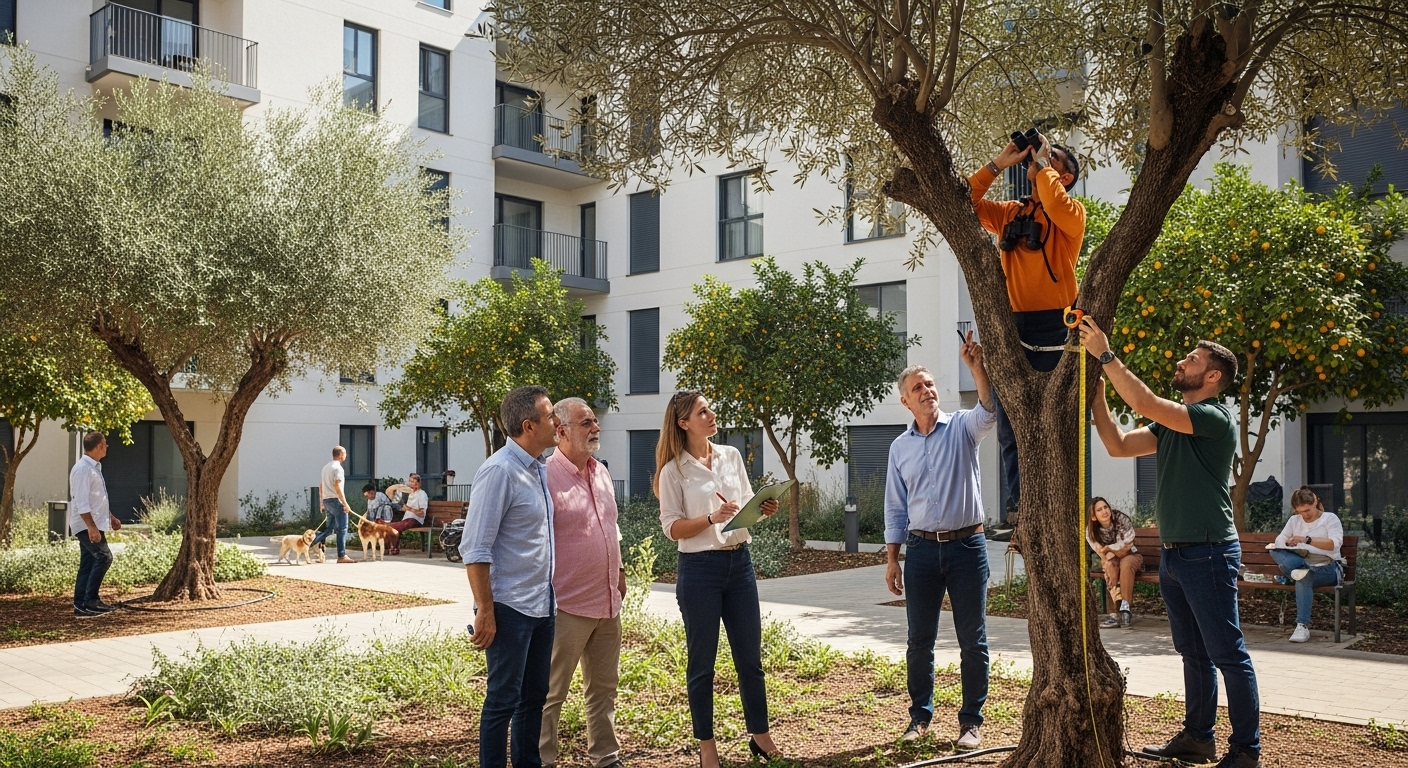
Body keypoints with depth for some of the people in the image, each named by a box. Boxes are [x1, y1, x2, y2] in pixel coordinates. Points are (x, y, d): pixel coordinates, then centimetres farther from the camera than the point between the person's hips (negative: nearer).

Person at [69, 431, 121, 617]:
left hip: (93, 525, 10)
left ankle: (81, 605, 12)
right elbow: (81, 502, -23)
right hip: (87, 526, -10)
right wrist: (92, 527, -27)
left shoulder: (94, 467, 15)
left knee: (88, 564, 9)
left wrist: (111, 518, 25)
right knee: (104, 557, -15)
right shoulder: (82, 469, -17)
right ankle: (90, 601, -12)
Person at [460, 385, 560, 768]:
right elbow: (476, 548, -17)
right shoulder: (499, 471, -16)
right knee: (503, 700, 3)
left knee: (535, 696, 16)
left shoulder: (541, 470, 8)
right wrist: (485, 611, -18)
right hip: (510, 607, -8)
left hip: (541, 604, 8)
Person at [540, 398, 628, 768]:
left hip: (608, 603, 8)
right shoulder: (547, 476, -15)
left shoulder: (601, 473, 10)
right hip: (568, 607, -8)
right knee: (551, 693, 2)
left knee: (604, 688, 17)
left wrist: (618, 570, 20)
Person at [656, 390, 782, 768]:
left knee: (750, 656, 12)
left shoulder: (731, 456, 7)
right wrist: (712, 518, -23)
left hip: (739, 562, 5)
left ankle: (760, 735, 26)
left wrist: (763, 509, -6)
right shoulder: (674, 470, -7)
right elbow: (671, 528, -10)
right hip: (699, 568, -5)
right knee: (702, 662, 6)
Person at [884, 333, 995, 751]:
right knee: (919, 640, 8)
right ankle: (920, 715, 22)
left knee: (972, 641, 4)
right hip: (921, 548, 3)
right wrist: (892, 558, 7)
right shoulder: (900, 447, 9)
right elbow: (895, 507, 11)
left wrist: (977, 368, -38)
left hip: (966, 544, -2)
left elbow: (989, 411, -23)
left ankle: (971, 720, 16)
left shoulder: (961, 427, 0)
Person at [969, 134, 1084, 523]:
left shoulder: (1072, 212, 5)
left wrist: (1042, 163, -3)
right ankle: (1017, 507, 5)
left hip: (1053, 326, -5)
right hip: (1011, 324, 5)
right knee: (1010, 426, 2)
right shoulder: (1009, 212, 18)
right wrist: (998, 164, 7)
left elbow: (1054, 205, -18)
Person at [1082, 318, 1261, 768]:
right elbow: (1118, 445, 11)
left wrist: (1105, 355, -20)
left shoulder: (1216, 418, -13)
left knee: (1228, 655, -2)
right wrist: (1097, 396, 4)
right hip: (1174, 553, 9)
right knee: (1193, 653, 17)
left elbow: (1144, 402, -24)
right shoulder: (1173, 422, 14)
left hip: (1207, 553, -9)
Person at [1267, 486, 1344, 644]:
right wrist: (1287, 544, -16)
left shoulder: (1330, 518, 4)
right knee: (1275, 552, -22)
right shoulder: (1294, 520, 17)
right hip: (1301, 564, 4)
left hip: (1327, 568, -4)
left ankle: (1302, 626, -38)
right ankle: (1300, 571, -44)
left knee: (1303, 579, -38)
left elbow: (1334, 544, -14)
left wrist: (1307, 539, -26)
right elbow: (1279, 541, 8)